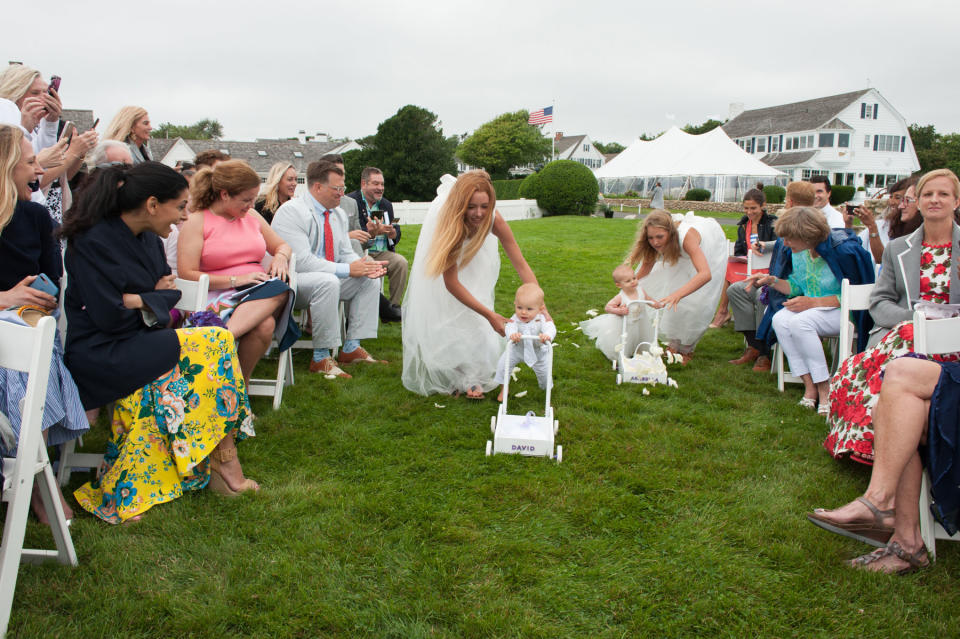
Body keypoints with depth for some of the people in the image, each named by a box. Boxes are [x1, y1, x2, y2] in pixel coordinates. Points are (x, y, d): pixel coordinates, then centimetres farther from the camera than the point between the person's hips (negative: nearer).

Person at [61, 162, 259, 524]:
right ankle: (222, 460, -10)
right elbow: (109, 318, -20)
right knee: (214, 343, -20)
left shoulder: (148, 238, 10)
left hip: (137, 344, 8)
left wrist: (139, 300, -11)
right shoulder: (94, 241, -16)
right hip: (100, 356, -8)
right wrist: (154, 297, -4)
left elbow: (169, 292, 9)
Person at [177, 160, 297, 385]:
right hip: (219, 295, -5)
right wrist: (235, 280, -16)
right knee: (264, 325, -36)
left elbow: (282, 245, 30)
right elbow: (186, 275, -6)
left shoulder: (251, 216, 20)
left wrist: (280, 257, 3)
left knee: (279, 289, -34)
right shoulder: (197, 222, 2)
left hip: (260, 292, 5)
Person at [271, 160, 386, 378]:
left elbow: (346, 254, 10)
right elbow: (301, 261, -25)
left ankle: (352, 348, -5)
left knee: (370, 279, -6)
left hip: (328, 280, 9)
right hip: (291, 282, -8)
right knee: (328, 282, -36)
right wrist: (347, 269, -26)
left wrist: (366, 266, -14)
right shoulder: (291, 212, -17)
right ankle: (321, 358, -27)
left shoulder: (338, 214, 9)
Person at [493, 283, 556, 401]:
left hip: (538, 351, 0)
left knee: (544, 370, 8)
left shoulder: (542, 319, -31)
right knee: (503, 363, -10)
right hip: (517, 349, 0)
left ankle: (547, 387, 44)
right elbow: (509, 327, -48)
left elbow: (550, 328, -48)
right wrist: (512, 334, -73)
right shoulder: (515, 319, -30)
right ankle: (503, 388, 12)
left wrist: (547, 335, -73)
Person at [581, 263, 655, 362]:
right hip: (625, 327, -5)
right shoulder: (620, 297, -25)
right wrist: (618, 311, -37)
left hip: (640, 326, 5)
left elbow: (648, 299, 8)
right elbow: (607, 307, -22)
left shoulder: (640, 291, -11)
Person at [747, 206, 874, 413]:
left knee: (800, 321, -32)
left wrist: (814, 303, -23)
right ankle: (809, 385, -19)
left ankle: (824, 389, -20)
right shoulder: (799, 251, 3)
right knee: (780, 319, -23)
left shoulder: (843, 250, -20)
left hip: (844, 312, -7)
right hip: (812, 308, 7)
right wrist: (772, 280, -3)